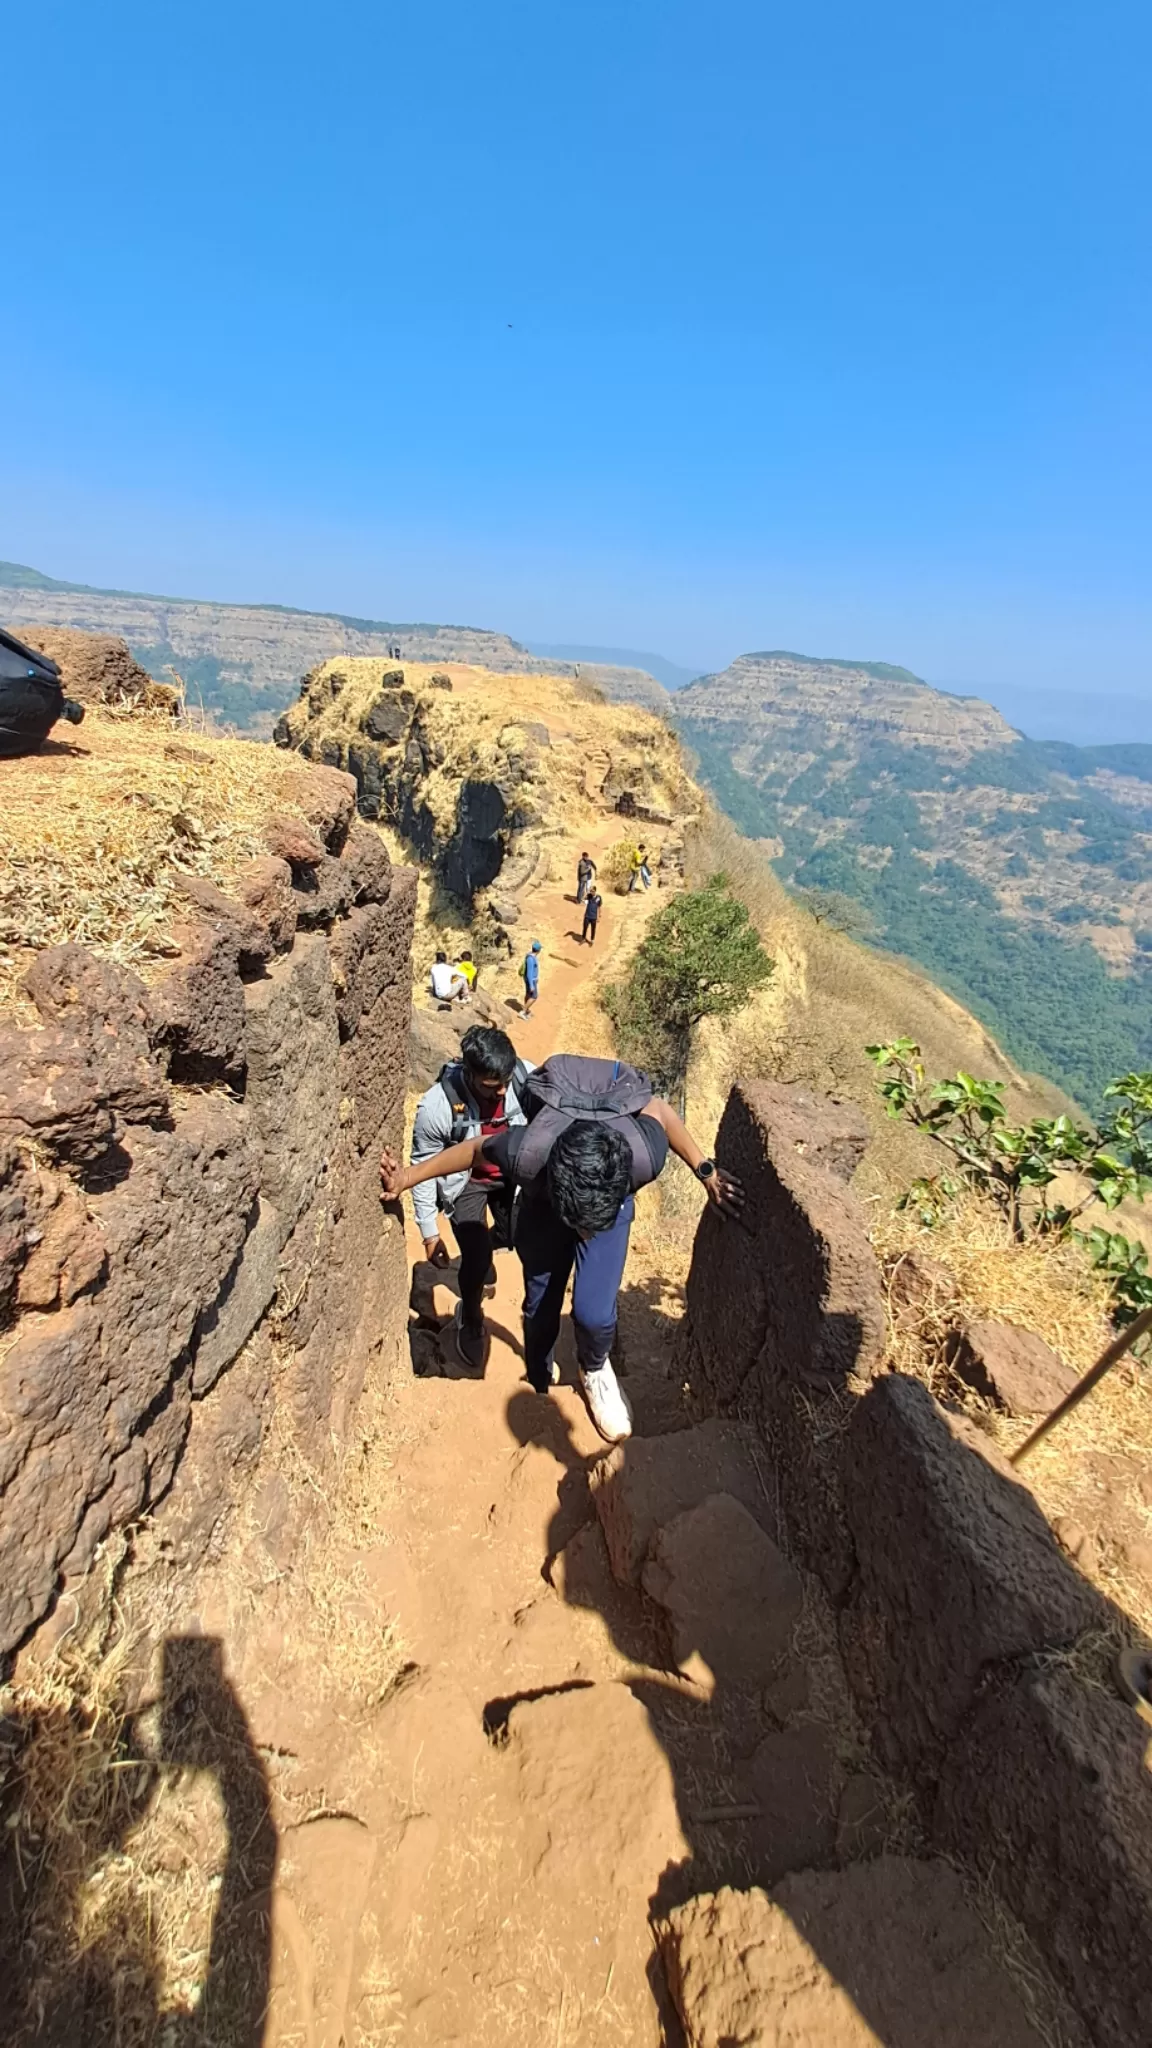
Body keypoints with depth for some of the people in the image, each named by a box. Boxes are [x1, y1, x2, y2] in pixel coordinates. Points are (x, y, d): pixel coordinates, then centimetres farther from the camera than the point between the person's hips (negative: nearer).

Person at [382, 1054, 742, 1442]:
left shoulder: (644, 1157, -43)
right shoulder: (526, 1155, -44)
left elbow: (658, 1108, -19)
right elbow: (474, 1148, -21)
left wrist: (705, 1170, -12)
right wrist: (408, 1177, -11)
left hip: (612, 1204, 0)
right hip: (542, 1206, 1)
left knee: (593, 1311, -14)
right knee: (540, 1307, 13)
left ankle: (594, 1369, 24)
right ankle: (539, 1382, 48)